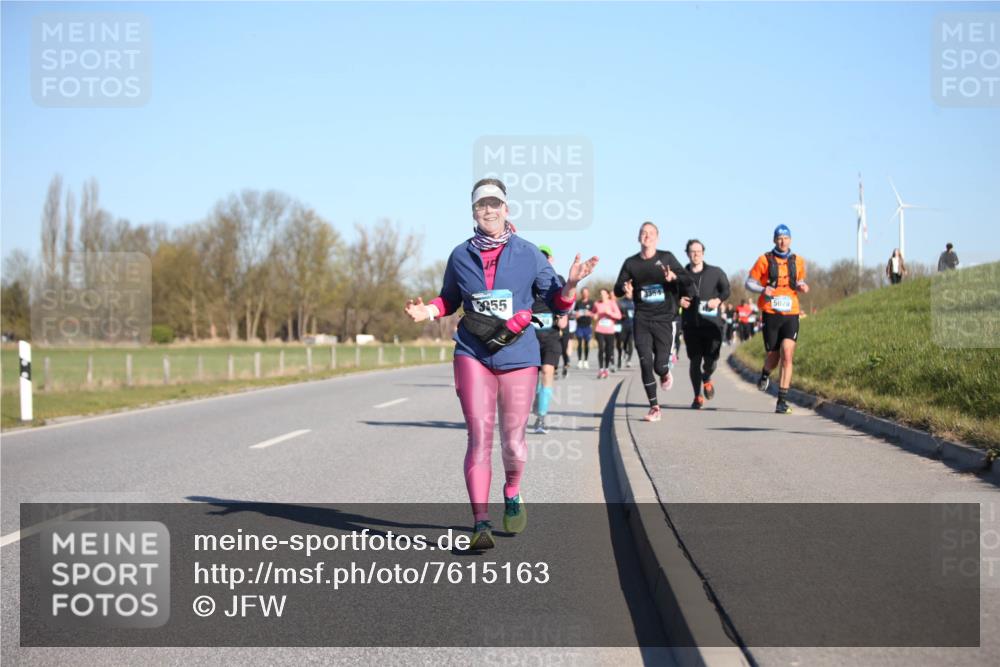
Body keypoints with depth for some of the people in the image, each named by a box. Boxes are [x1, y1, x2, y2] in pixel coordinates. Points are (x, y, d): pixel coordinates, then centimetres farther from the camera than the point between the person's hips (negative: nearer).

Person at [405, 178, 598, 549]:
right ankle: (481, 522, -12)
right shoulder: (461, 255, 6)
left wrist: (570, 284, -14)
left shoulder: (528, 254, 2)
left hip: (518, 356, 0)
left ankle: (512, 496, 38)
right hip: (473, 355, 0)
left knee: (513, 440, 6)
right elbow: (449, 299, 19)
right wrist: (428, 310, -2)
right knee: (479, 437, -12)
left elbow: (556, 302, 6)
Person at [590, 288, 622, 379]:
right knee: (601, 349, -12)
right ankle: (601, 370, -12)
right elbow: (592, 312, 23)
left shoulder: (612, 303, 0)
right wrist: (594, 315, 1)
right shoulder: (597, 304, 5)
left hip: (610, 330, 0)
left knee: (608, 350, 5)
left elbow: (619, 316, -5)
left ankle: (606, 369, 22)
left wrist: (609, 312, -18)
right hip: (599, 330, 0)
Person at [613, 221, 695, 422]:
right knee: (645, 363, -8)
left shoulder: (666, 258, 4)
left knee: (660, 366, -6)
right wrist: (625, 289, -11)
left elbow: (687, 281, -2)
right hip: (641, 320, 1)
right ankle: (654, 407, 3)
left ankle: (665, 373, 32)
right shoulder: (631, 263, 10)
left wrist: (673, 277, -23)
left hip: (665, 319, -1)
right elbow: (617, 289, 13)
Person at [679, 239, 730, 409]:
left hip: (712, 323, 0)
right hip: (691, 324, 0)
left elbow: (726, 290, 12)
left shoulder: (715, 272, 6)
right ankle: (697, 396, 14)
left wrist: (718, 300, -8)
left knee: (711, 360, -6)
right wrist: (679, 300, -7)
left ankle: (706, 379, 30)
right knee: (695, 361, -1)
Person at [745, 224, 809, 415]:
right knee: (773, 357, 6)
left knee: (787, 356, -12)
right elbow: (749, 282, 3)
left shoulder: (798, 261, 9)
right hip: (771, 314, -1)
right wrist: (763, 289, -16)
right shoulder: (764, 260, 0)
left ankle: (782, 401, -10)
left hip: (791, 315, 1)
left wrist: (802, 287, 2)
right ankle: (765, 374, 44)